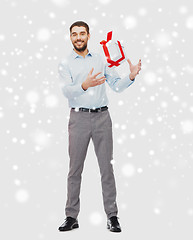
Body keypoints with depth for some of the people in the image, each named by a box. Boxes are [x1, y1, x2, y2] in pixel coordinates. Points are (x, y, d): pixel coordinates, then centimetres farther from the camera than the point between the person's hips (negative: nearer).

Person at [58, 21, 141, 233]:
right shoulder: (65, 64, 6)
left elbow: (116, 86, 10)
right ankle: (71, 217, 12)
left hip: (102, 117, 2)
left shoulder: (101, 60, 14)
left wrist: (131, 76, -9)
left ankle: (112, 216, 7)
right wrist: (84, 85, -30)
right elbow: (67, 90, -11)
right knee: (75, 169, 3)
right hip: (79, 118, -1)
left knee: (106, 166, 1)